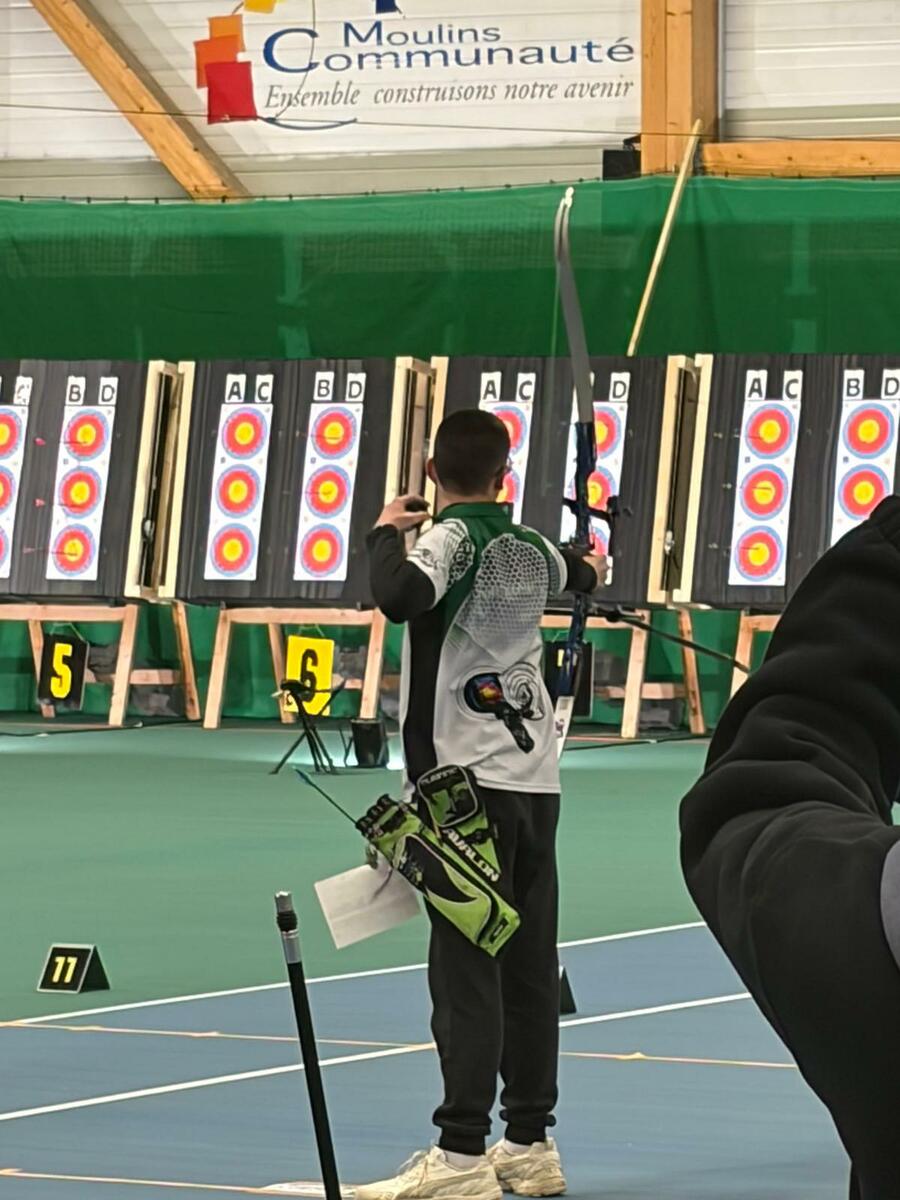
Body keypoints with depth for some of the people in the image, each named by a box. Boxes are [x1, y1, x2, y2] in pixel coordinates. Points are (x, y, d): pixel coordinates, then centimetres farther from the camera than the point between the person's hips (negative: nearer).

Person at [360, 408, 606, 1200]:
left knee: (466, 969, -8)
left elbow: (401, 597, -30)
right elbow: (569, 575, 38)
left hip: (468, 782, -7)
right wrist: (593, 571, 62)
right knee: (531, 968, 10)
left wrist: (388, 533, -9)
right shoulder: (531, 548, 12)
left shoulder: (450, 537, -8)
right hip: (536, 780, 7)